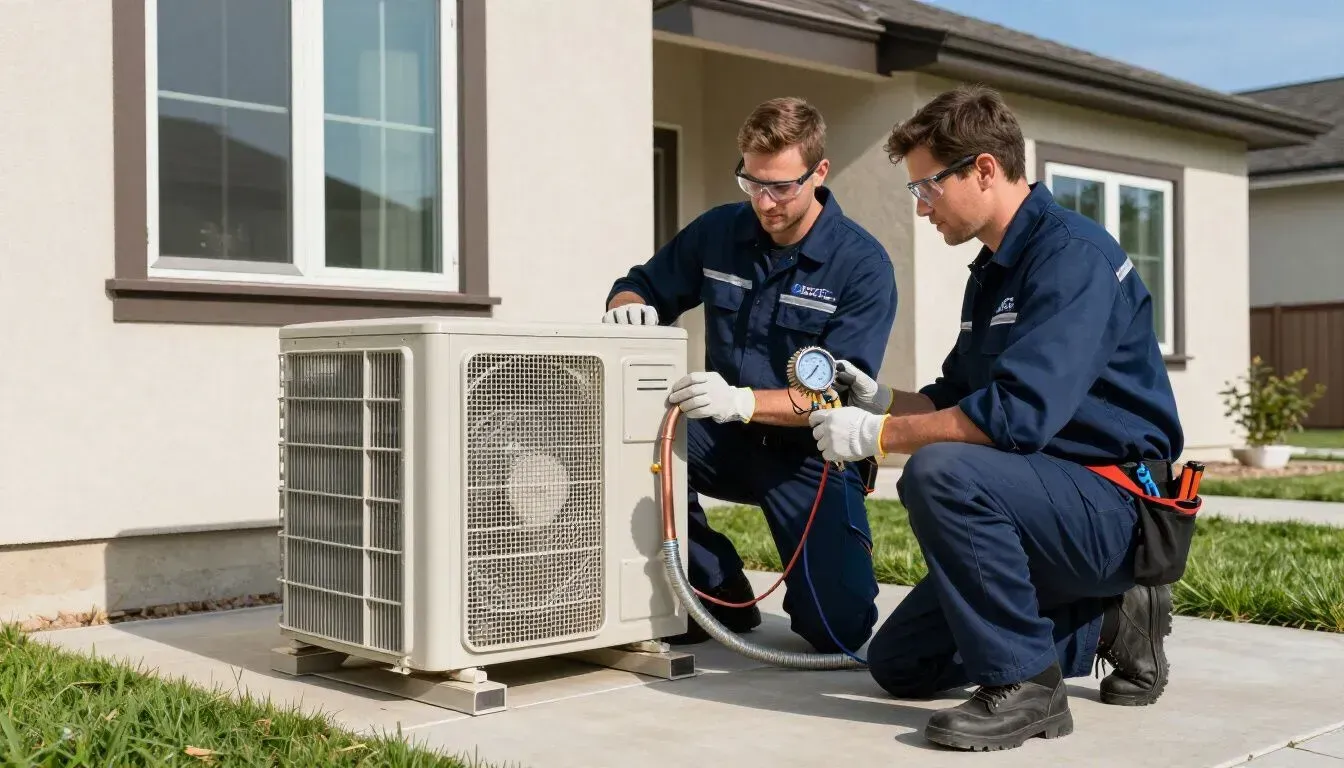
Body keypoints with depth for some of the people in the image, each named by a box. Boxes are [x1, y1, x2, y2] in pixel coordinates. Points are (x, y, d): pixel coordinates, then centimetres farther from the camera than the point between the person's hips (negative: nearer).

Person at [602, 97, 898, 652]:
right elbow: (640, 287, 11)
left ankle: (835, 552, 20)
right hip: (727, 441, 4)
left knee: (840, 630, -20)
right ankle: (720, 595, -5)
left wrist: (744, 401, -38)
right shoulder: (719, 231, -1)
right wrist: (628, 306, -15)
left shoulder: (863, 265, -15)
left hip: (810, 454, -4)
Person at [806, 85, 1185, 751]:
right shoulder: (993, 269, 12)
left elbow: (1018, 414, -30)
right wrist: (881, 399, 0)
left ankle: (1024, 683, -19)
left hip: (1113, 504, -10)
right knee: (898, 664, 9)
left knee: (939, 471, -35)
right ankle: (1105, 622, 15)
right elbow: (956, 396, 18)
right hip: (1053, 505, 10)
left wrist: (878, 435, -23)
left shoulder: (1073, 256, -19)